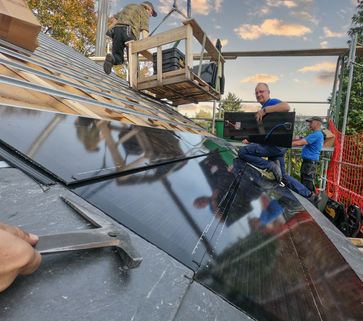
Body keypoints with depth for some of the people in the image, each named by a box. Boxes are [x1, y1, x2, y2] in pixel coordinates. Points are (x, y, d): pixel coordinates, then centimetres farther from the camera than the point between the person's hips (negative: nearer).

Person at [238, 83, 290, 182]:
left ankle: (272, 166, -15)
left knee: (242, 152, -18)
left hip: (275, 144, -10)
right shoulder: (263, 108, 23)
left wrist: (264, 110, -31)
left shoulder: (272, 102, -6)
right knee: (281, 177, 18)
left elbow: (286, 107, -30)